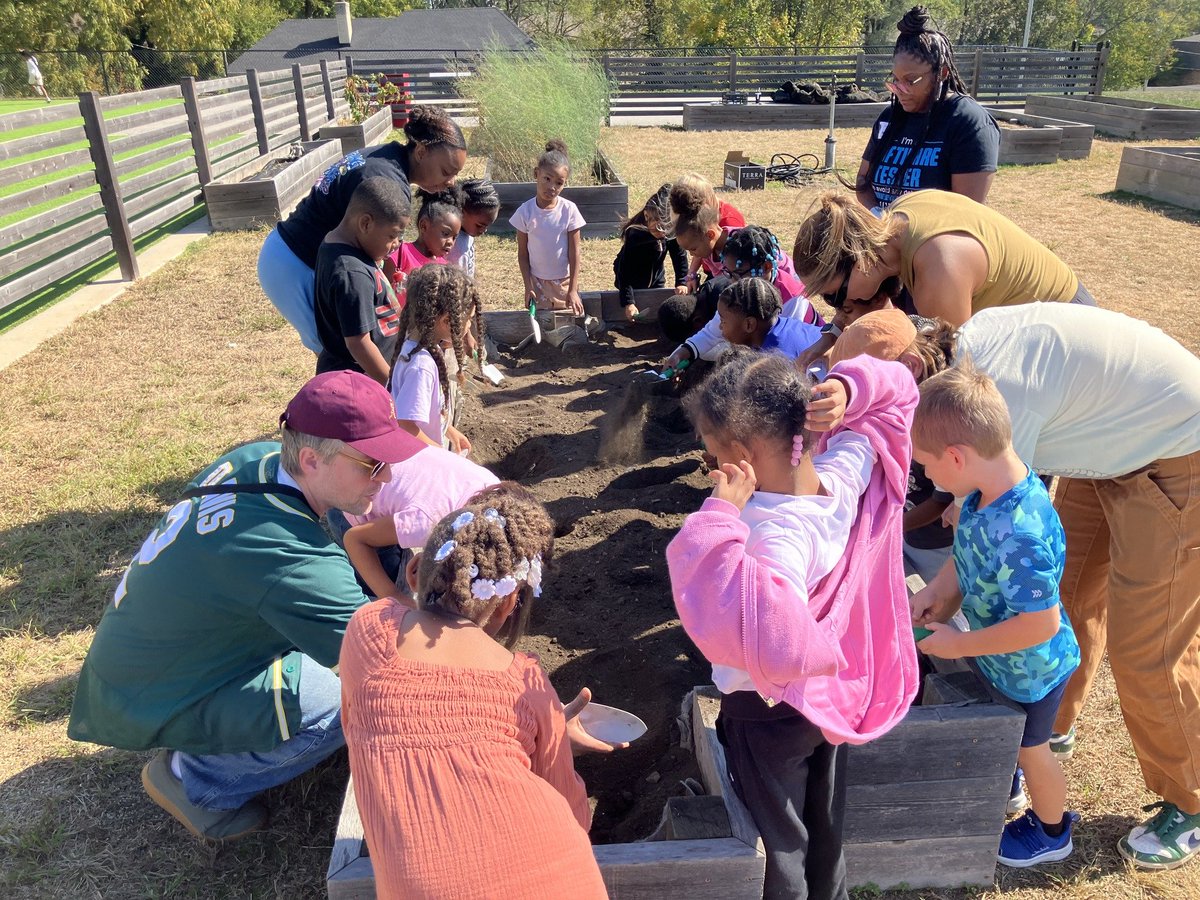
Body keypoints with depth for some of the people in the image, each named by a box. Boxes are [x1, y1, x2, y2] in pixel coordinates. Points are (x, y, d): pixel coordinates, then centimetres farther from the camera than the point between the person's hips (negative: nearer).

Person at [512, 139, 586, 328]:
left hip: (564, 281, 0)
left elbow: (574, 252, -7)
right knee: (541, 325, 2)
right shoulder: (525, 212, -9)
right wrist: (528, 286, -6)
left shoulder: (569, 210, -10)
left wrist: (573, 290, -9)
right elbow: (522, 252, -1)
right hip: (538, 282, 0)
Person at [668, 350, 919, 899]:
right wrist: (849, 390, -23)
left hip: (769, 714, -8)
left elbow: (759, 630, -57)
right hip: (829, 694, 8)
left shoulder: (781, 535, -40)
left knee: (777, 839, 20)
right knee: (824, 819, 32)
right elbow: (896, 392, -2)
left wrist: (720, 517, -51)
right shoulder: (848, 471, -19)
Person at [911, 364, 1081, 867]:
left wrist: (960, 645, -27)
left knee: (1030, 747, 21)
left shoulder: (1017, 532, -43)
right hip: (998, 657, 7)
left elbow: (1041, 622, -36)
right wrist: (931, 596, -8)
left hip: (1031, 670, -6)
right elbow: (966, 554, 3)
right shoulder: (985, 492, -15)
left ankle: (1051, 831, 50)